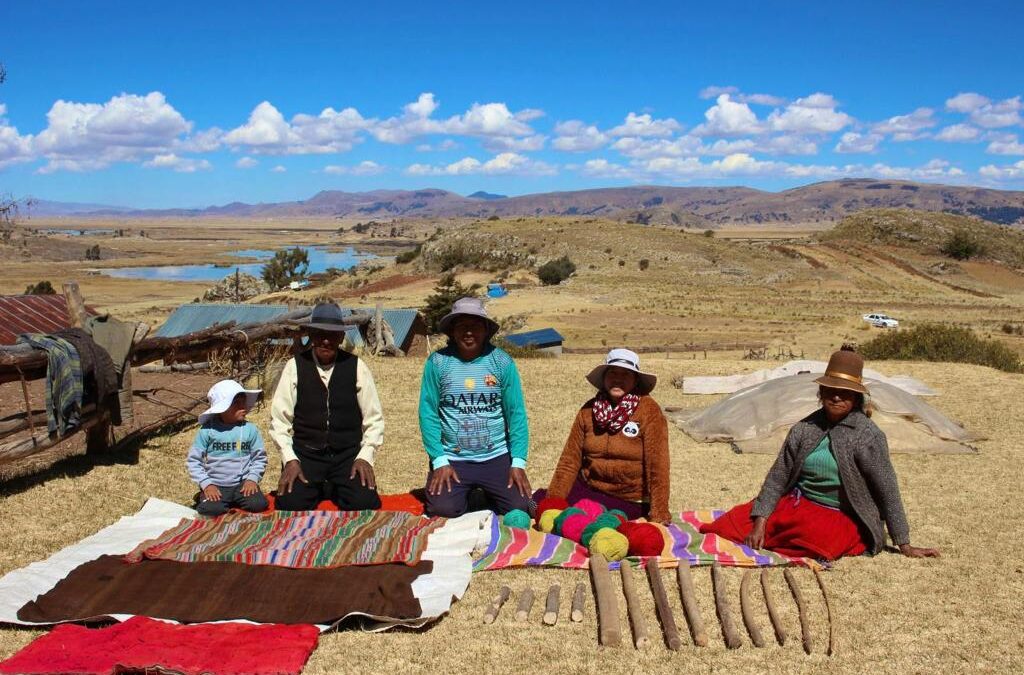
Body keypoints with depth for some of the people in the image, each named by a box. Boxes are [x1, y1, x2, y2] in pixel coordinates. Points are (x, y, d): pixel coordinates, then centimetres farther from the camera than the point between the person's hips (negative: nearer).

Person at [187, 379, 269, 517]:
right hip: (215, 485, -2)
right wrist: (206, 484, -9)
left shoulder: (250, 429, 0)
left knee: (259, 505, -21)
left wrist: (252, 478, -8)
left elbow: (260, 457, 7)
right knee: (211, 510, -27)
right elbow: (193, 460, -1)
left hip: (243, 484, 2)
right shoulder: (207, 430, -5)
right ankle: (203, 498, 9)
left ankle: (236, 501, 11)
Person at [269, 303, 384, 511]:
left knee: (365, 503, -22)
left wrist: (365, 456, -9)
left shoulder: (356, 367, 0)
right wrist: (290, 459, -10)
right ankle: (318, 489, 12)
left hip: (348, 454, 0)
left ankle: (334, 488, 13)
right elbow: (279, 418, 0)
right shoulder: (295, 367, -1)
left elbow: (374, 419, 2)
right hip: (305, 454, 0)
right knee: (290, 503, -23)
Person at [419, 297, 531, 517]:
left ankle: (488, 496, 21)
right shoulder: (437, 362, -3)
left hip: (496, 457, 1)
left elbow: (516, 413, 0)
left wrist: (518, 462, -8)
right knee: (442, 511, -20)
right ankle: (462, 496, 17)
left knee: (519, 509, -14)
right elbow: (428, 413, -2)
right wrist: (439, 461, -10)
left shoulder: (502, 362, -1)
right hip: (451, 459, 0)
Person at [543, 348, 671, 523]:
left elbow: (657, 465, -15)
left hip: (629, 500, -4)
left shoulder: (649, 411, -11)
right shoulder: (589, 410, 1)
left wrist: (659, 515, -19)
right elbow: (570, 461, -1)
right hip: (587, 487, 4)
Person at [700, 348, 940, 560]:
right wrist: (760, 523, -11)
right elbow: (777, 478, 0)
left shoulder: (868, 436, -11)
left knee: (816, 537, -37)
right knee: (732, 524, -13)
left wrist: (905, 546, -4)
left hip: (840, 518, -3)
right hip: (797, 504, 3)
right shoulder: (804, 429, 1)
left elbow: (888, 492, -7)